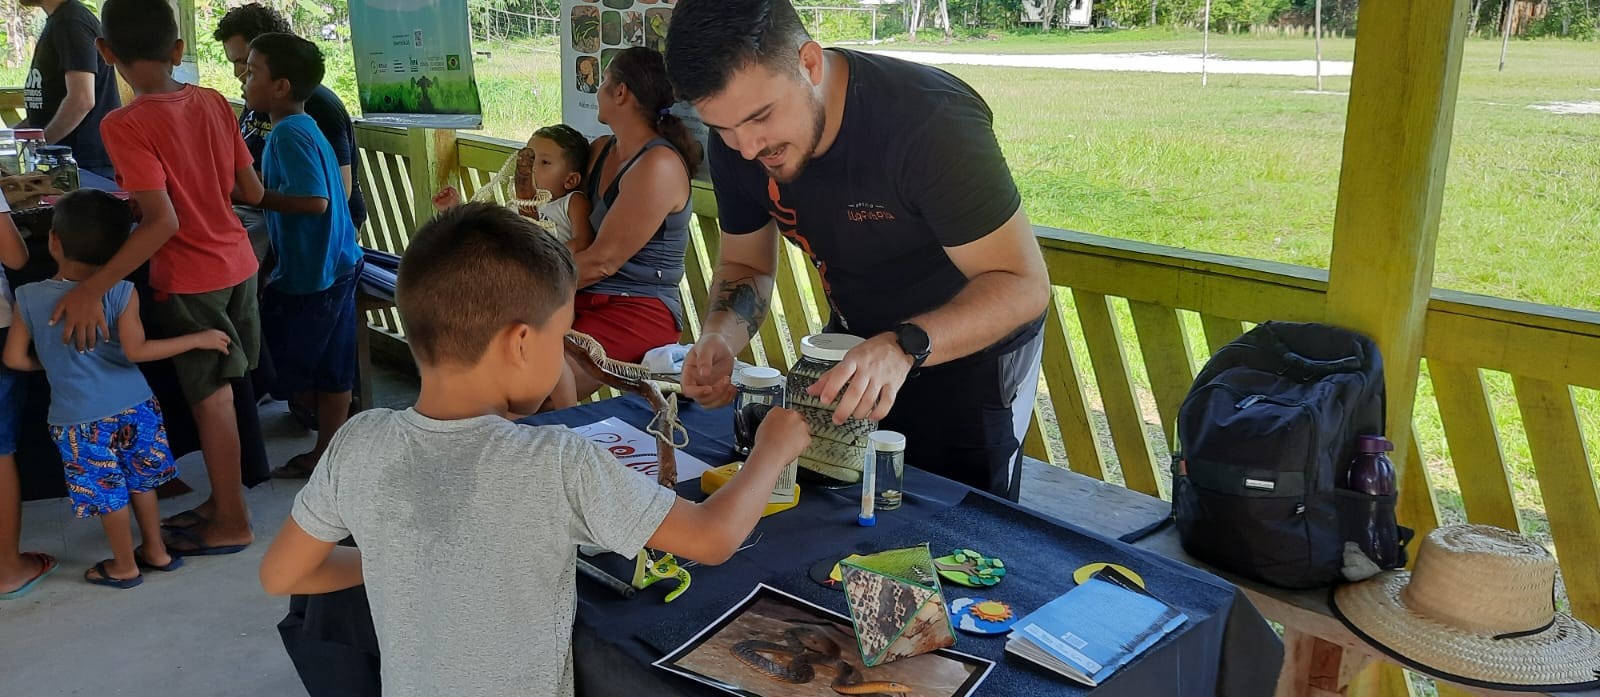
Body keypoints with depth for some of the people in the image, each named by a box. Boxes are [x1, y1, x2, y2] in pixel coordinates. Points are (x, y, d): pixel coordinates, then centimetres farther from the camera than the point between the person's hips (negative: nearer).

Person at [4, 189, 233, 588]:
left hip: (79, 418, -1)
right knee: (140, 483, 19)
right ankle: (156, 551, 32)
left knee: (108, 494, 12)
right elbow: (136, 350, -18)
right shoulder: (121, 293, -12)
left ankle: (125, 567, 26)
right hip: (133, 406, 1)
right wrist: (198, 339, -12)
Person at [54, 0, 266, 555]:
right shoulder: (213, 103, -1)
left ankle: (231, 523, 18)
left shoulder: (125, 125, -18)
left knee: (210, 397, 5)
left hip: (190, 280, -6)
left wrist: (94, 289, -26)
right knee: (223, 389, 16)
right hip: (238, 264, 6)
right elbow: (251, 191, 3)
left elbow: (163, 222, -26)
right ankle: (223, 500, 29)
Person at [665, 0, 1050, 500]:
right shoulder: (735, 144, -15)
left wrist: (905, 347, -48)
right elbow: (744, 266, -2)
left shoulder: (930, 119, -34)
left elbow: (1024, 285, -32)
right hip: (856, 344, 6)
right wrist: (719, 337, -24)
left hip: (970, 352, -5)